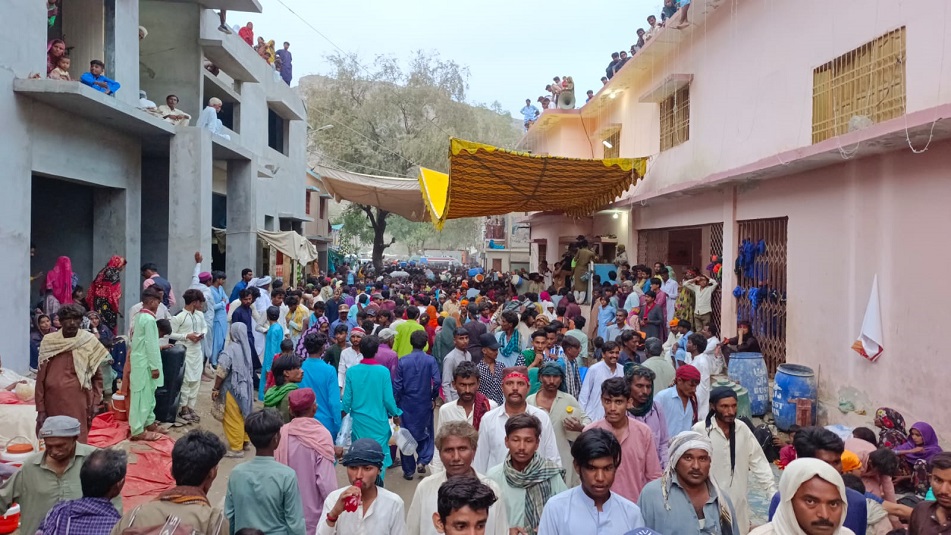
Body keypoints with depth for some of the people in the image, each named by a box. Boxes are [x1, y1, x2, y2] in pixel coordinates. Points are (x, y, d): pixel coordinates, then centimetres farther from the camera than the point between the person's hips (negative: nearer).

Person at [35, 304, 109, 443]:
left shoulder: (90, 342, 1)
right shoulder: (48, 342, 1)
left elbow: (97, 376, 8)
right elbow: (41, 378, 3)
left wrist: (95, 402, 2)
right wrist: (40, 409, 0)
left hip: (79, 402, -1)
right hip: (53, 401, 1)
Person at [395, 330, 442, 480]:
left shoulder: (403, 361, -5)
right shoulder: (430, 360, -7)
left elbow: (397, 385, -4)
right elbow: (437, 381, -16)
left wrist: (395, 405, 5)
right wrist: (434, 397, 1)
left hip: (406, 404, 0)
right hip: (425, 404, 0)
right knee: (425, 432, 19)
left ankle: (408, 470, 17)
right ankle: (422, 460, 1)